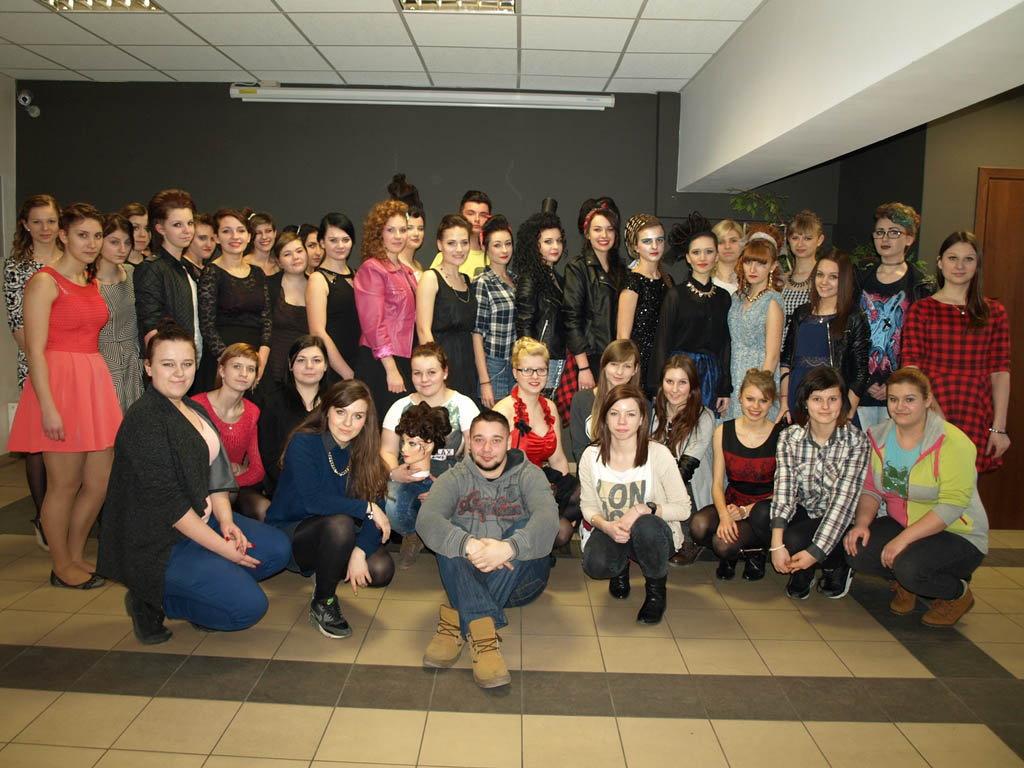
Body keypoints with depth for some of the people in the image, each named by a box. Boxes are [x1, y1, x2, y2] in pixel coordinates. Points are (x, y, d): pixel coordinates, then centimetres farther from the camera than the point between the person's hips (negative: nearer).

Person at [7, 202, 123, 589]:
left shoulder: (91, 282, 16)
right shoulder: (45, 281, -8)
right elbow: (35, 350, -13)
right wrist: (48, 407, -18)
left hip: (95, 383, 7)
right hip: (59, 383, -7)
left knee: (101, 481, 10)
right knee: (64, 484, 3)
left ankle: (76, 556, 28)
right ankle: (61, 567, 19)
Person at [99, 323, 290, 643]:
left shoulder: (194, 410, 10)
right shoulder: (144, 420, -19)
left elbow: (216, 473, 11)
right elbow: (167, 502, -22)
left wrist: (226, 522, -6)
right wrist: (221, 546, -19)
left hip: (199, 521, 9)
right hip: (157, 542, -9)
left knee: (277, 549, 2)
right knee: (249, 606, -15)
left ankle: (191, 588, 6)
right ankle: (154, 603, 2)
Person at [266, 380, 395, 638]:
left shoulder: (364, 452, -2)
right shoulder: (304, 443, -15)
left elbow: (377, 511, -9)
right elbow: (312, 500, -27)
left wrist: (360, 550, -25)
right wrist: (365, 508, -24)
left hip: (333, 539, 5)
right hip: (288, 536, -4)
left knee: (381, 570, -21)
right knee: (339, 523, -35)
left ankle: (323, 573, 11)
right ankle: (322, 604, -11)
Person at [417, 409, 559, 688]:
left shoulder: (528, 475, 0)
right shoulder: (454, 479, 3)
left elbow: (548, 517, -22)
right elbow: (426, 519, -18)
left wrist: (509, 548, -42)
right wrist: (468, 545, -38)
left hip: (519, 579, -1)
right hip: (466, 580, 1)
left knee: (523, 531, -27)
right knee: (452, 533, -25)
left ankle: (456, 621, -31)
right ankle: (483, 634, -40)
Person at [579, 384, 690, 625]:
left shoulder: (659, 454, -15)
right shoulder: (591, 456, -8)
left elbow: (683, 508, -11)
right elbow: (588, 505, 2)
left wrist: (645, 509, -28)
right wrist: (606, 525, -20)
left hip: (653, 532, -1)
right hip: (609, 531, 2)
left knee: (645, 525, -38)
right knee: (595, 565, -31)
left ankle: (656, 588, -5)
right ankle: (621, 568, 11)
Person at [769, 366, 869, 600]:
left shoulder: (856, 440, -15)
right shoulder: (789, 437, -7)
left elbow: (843, 501, -21)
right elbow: (783, 490, -18)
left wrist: (815, 552, -28)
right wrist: (776, 545, -30)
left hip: (837, 521, -3)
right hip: (802, 512, 3)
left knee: (794, 539, -29)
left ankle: (836, 567, 6)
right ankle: (801, 571, 3)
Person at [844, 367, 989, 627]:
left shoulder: (952, 442, -18)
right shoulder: (878, 437, 0)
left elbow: (952, 505, -24)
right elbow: (871, 488, 4)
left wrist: (904, 539, -30)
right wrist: (862, 523, -16)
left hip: (958, 536, -5)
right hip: (900, 525, 5)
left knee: (910, 568, -32)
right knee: (856, 551, -21)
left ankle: (959, 593, 3)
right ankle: (905, 583, 11)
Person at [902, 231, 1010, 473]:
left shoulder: (994, 313, 10)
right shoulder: (921, 310, 3)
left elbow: (1000, 372, 6)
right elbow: (912, 371, -3)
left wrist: (999, 428, 0)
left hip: (976, 419, 2)